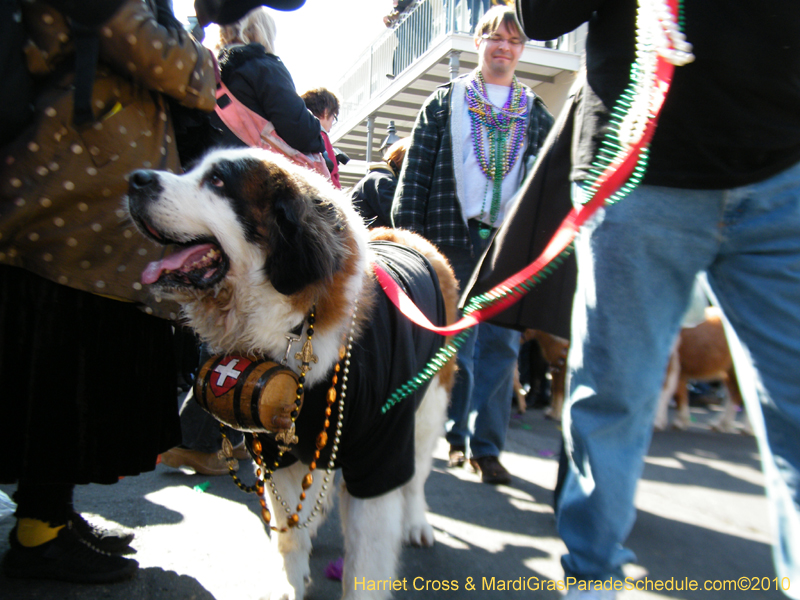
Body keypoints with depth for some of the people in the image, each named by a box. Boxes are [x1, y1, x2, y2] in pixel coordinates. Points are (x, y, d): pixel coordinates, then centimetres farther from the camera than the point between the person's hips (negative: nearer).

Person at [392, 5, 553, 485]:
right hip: (452, 237, -1)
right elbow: (415, 173, 4)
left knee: (501, 344, -1)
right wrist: (407, 238, -4)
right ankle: (453, 434, 20)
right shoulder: (445, 102, 12)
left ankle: (487, 445, 9)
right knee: (454, 343, 3)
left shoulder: (536, 113, 18)